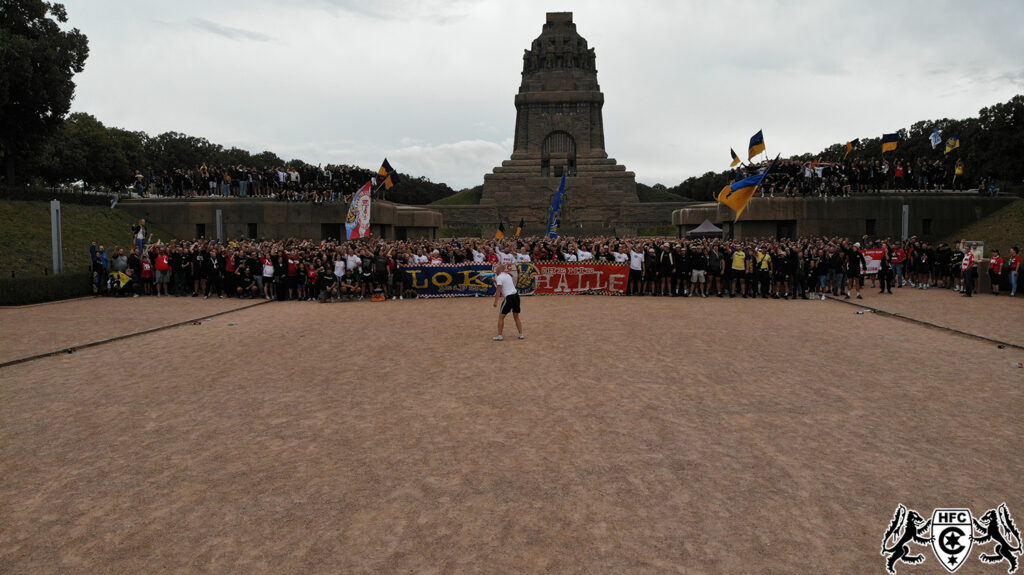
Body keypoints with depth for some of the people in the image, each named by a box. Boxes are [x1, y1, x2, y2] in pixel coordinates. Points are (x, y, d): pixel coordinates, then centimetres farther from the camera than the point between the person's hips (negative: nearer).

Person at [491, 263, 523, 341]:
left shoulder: (499, 277, -8)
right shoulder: (507, 275, 18)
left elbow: (498, 290, -15)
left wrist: (496, 301, -15)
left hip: (509, 298, -8)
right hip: (516, 295, 8)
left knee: (501, 317, 1)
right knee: (516, 317, 17)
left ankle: (499, 336, -2)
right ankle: (521, 335, 15)